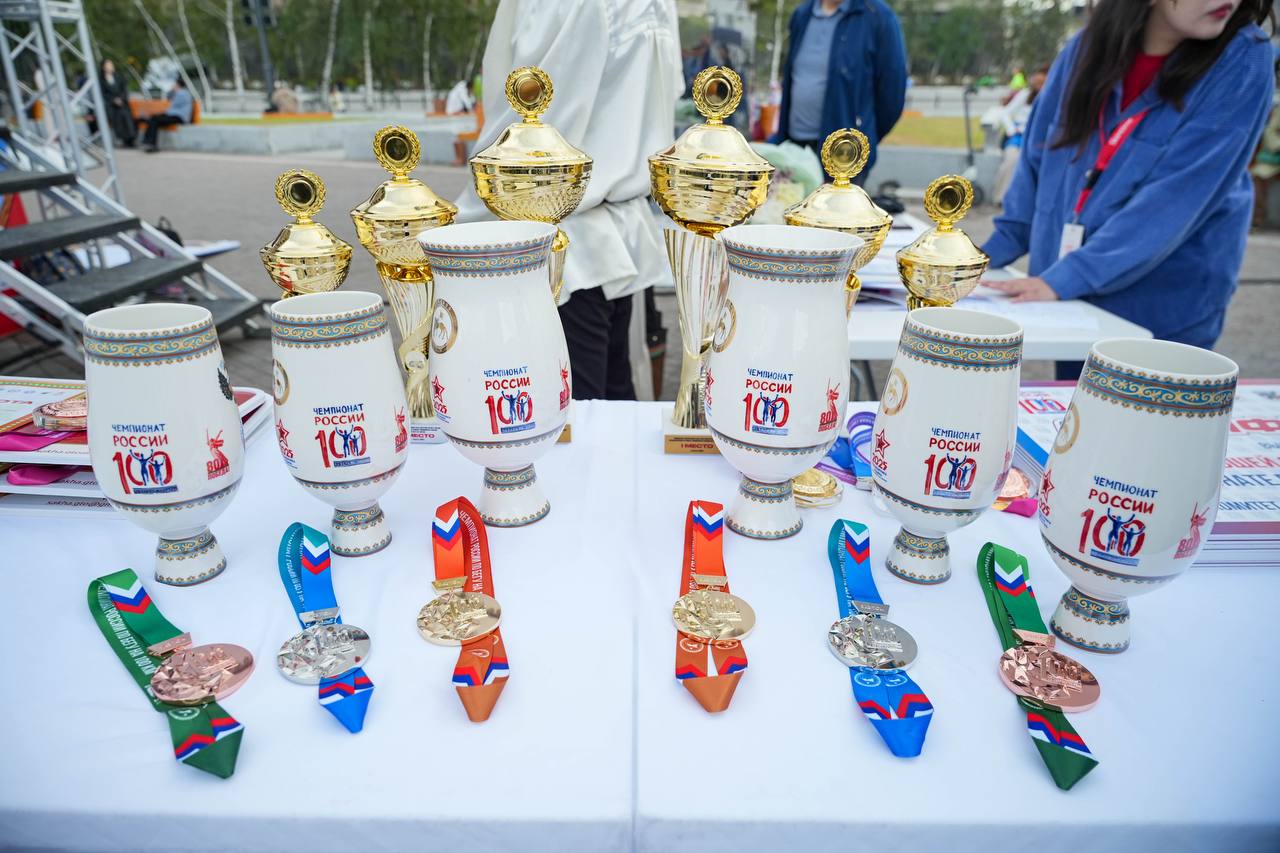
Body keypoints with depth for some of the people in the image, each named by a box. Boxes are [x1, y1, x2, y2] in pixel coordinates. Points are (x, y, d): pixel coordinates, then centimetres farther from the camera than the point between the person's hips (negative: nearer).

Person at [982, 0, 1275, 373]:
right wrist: (995, 251, 3)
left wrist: (1066, 278, -27)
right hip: (1071, 302, 3)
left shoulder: (1242, 62, -12)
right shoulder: (1088, 48, -2)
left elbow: (1177, 196, -20)